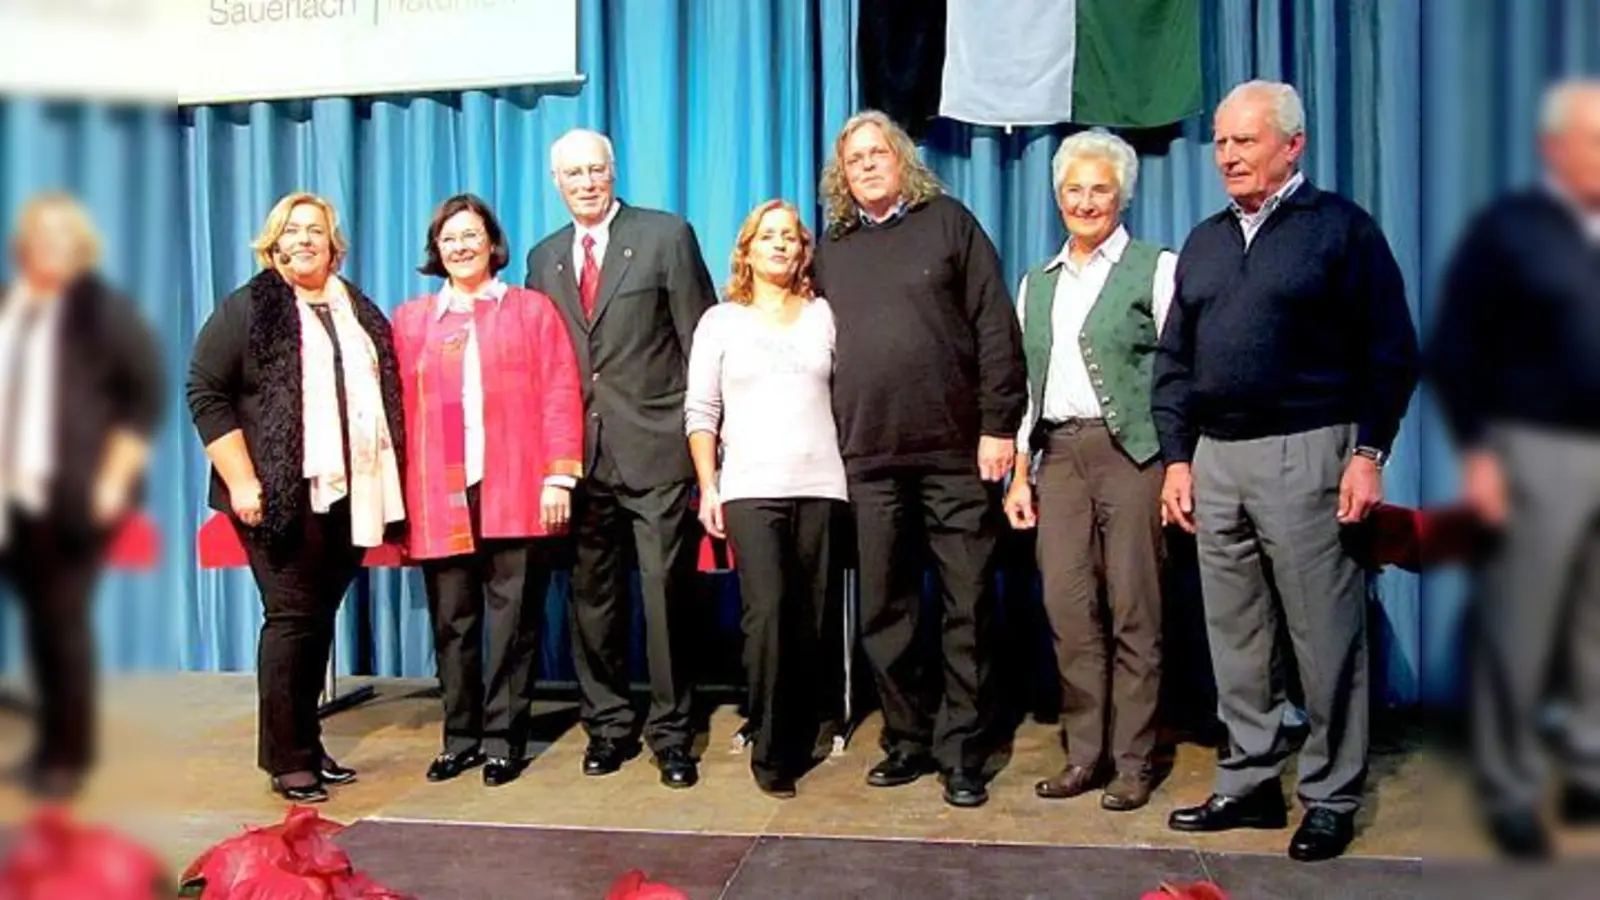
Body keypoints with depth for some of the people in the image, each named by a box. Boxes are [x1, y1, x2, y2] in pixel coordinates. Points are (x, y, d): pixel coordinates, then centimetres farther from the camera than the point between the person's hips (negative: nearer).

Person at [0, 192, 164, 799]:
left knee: (63, 618, -4)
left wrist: (114, 477, -12)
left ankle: (71, 755, 10)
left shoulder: (102, 309, -5)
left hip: (74, 496, -5)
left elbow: (148, 393, -8)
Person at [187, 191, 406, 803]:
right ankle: (287, 759, 7)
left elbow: (386, 393, 18)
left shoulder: (360, 312, 16)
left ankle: (310, 744, 21)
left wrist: (389, 483, 10)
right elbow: (206, 394, -5)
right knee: (292, 617, -3)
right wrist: (241, 481, -13)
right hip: (284, 496, -5)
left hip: (350, 494, 5)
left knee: (322, 619, 11)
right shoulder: (246, 310, 0)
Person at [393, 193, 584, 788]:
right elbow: (398, 405, 11)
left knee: (512, 619, 2)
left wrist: (559, 475, -7)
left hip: (516, 493, -2)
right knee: (452, 622, 6)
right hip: (439, 495, 2)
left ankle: (503, 740, 12)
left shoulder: (532, 309, 10)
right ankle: (460, 738, 18)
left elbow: (560, 395, 2)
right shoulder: (410, 320, 16)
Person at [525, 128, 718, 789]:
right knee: (592, 594, 9)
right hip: (580, 455, 4)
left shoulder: (666, 236, 1)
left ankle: (671, 732, 11)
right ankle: (608, 724, 23)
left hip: (656, 448, -4)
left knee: (665, 591, -1)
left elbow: (700, 342, -1)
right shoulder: (543, 259, 15)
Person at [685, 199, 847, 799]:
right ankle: (768, 753, -4)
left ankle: (800, 743, 17)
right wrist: (707, 489, -1)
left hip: (820, 486, 2)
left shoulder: (823, 314, 13)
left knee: (810, 620, 2)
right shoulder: (721, 321, 10)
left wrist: (854, 473, 0)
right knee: (767, 612, -14)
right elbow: (700, 411, 7)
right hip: (750, 488, -1)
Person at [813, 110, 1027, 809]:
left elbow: (996, 327, -1)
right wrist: (829, 444, 8)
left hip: (956, 451, -3)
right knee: (885, 611, 8)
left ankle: (962, 752, 12)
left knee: (968, 607, 2)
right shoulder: (832, 249, 15)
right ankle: (908, 740, 21)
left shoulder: (948, 223, 6)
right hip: (869, 459, 3)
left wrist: (998, 424, -9)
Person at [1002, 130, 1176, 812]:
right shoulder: (1036, 282, 18)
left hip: (1131, 450, -4)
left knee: (1133, 612, -1)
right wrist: (1019, 473, 12)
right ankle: (1084, 753, 14)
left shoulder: (1156, 268, 3)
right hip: (1058, 454, 4)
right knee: (1067, 609, 2)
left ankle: (1132, 762, 10)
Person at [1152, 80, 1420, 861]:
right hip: (1214, 457, 6)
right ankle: (1248, 784, 22)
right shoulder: (1203, 243, 15)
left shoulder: (1341, 228, 0)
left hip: (1305, 453, -5)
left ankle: (1331, 798, 14)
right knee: (1234, 636, 10)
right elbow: (1173, 360, 15)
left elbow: (1390, 352, -4)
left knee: (1325, 638, 1)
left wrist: (1368, 453, -11)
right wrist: (1176, 458, 8)